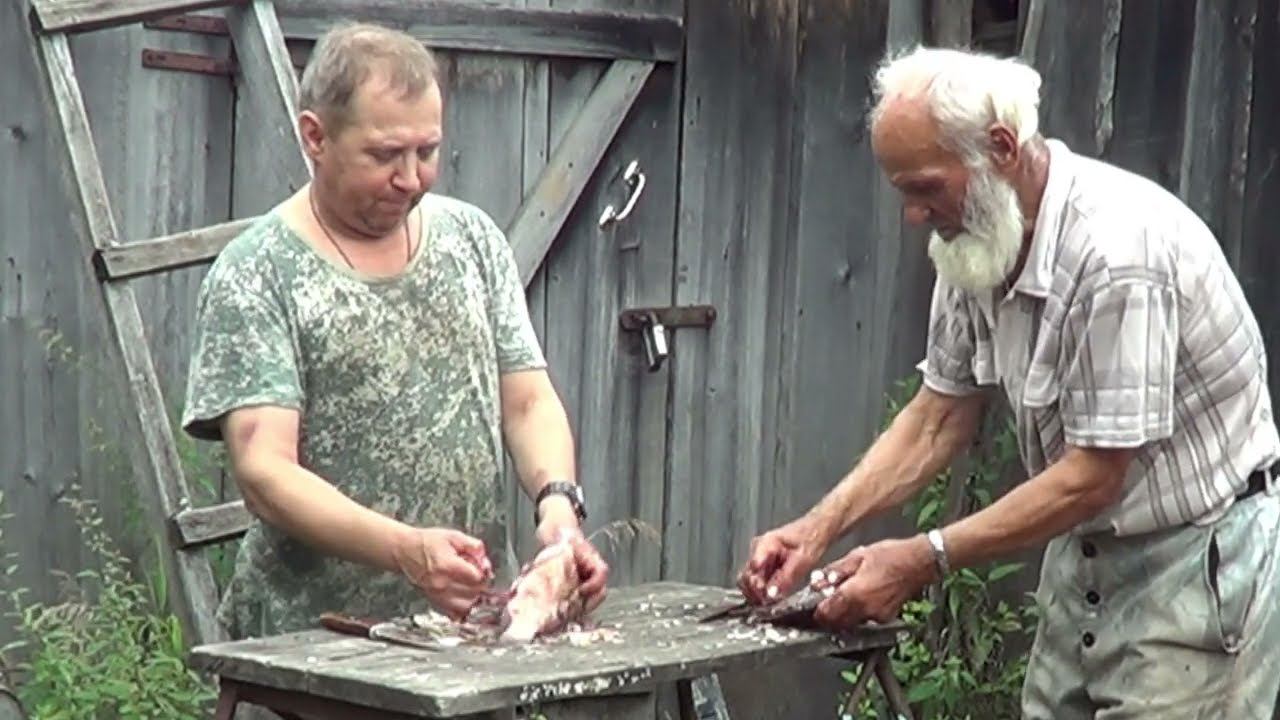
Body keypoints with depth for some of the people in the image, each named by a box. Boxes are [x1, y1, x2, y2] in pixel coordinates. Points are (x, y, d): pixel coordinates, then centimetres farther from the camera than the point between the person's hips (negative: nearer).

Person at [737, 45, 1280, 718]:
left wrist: (922, 560, -21)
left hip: (1192, 557, -8)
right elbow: (938, 416, 7)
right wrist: (818, 528, -5)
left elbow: (1093, 478, -23)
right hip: (1085, 552, 8)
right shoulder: (976, 236, -2)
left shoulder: (1117, 249, -27)